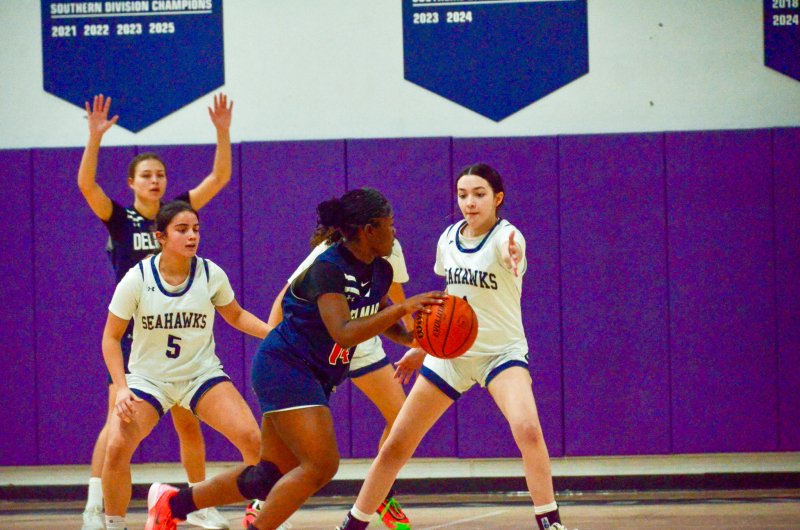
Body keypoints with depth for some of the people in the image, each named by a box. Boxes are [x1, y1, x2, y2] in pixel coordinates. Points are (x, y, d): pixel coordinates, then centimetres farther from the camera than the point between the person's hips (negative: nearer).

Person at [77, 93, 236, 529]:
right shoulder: (119, 218, -2)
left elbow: (220, 177, 2)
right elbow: (85, 184, -18)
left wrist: (223, 132, -10)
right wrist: (95, 137, -29)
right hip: (132, 332, -4)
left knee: (189, 424, 7)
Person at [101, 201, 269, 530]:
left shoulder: (211, 274, -8)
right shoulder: (137, 279, -14)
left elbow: (236, 316, 11)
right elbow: (112, 336, -5)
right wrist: (122, 388, -16)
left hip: (202, 373, 1)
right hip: (148, 377, -1)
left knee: (252, 439, -17)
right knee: (117, 448, -24)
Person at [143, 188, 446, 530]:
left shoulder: (380, 272, 3)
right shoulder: (328, 268, -22)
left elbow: (379, 318, 22)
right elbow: (344, 333, -35)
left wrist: (409, 337, 1)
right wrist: (402, 308, -39)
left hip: (315, 378, 9)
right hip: (284, 366, -9)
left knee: (273, 474, 10)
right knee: (321, 465, -18)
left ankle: (172, 502, 24)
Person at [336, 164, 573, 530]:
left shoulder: (504, 235, -18)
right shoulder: (448, 239, 0)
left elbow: (509, 250, -46)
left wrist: (512, 254, -69)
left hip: (502, 352, -5)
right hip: (450, 353, 5)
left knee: (527, 429, -31)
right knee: (395, 448, 3)